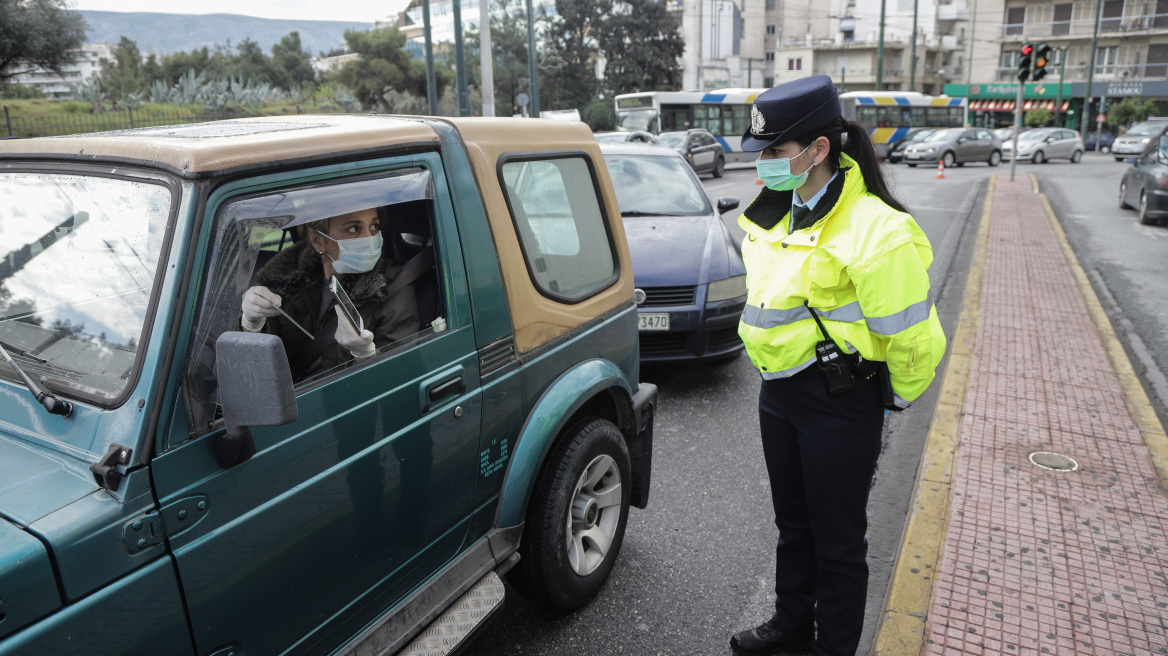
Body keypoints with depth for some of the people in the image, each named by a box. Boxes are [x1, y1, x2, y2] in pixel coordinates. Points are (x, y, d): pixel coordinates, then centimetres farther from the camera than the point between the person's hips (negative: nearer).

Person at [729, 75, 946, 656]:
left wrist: (899, 397, -4)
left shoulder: (873, 231, -22)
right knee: (793, 523, 24)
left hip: (838, 405, -8)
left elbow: (915, 337, -19)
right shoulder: (776, 213, 5)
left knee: (836, 539, 10)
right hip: (778, 393, 8)